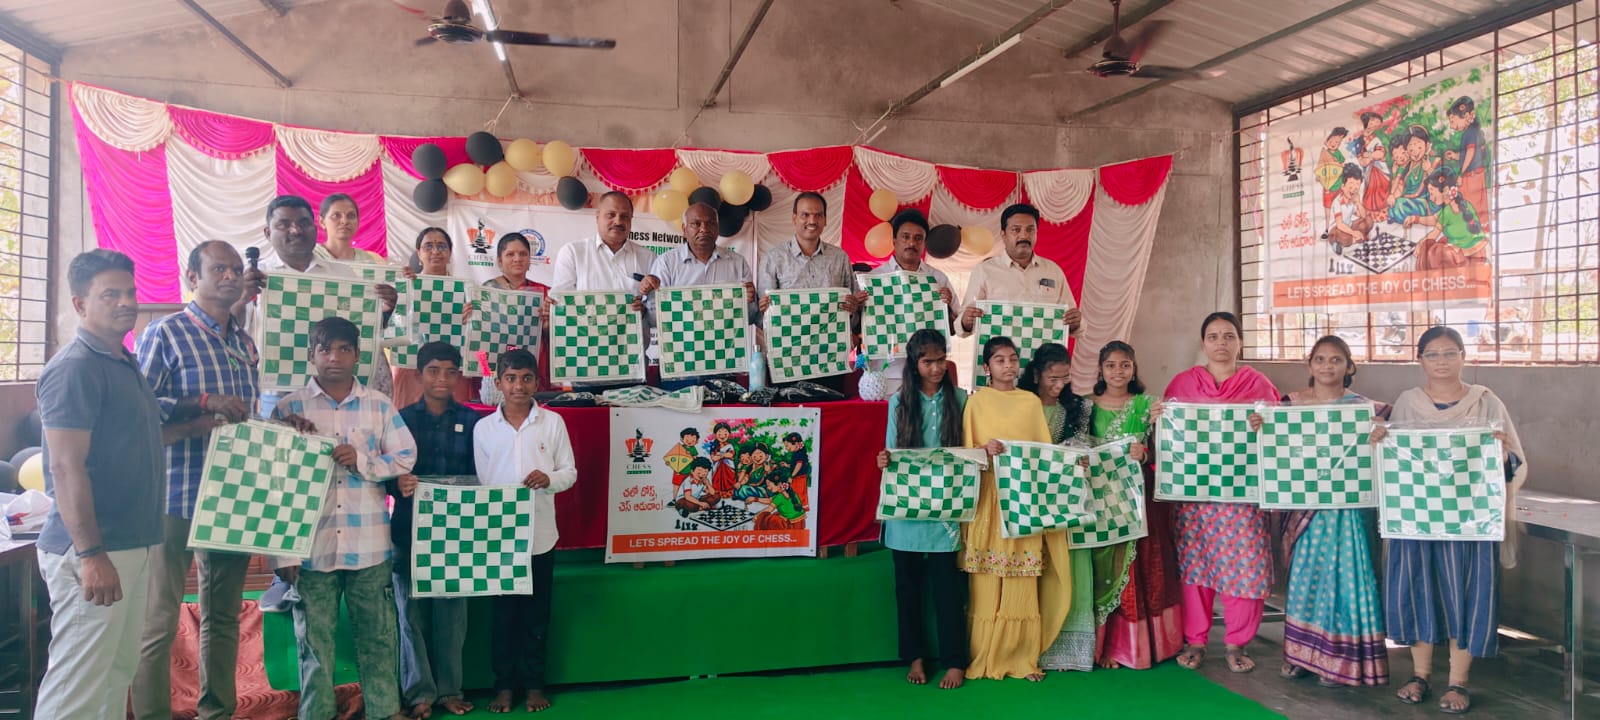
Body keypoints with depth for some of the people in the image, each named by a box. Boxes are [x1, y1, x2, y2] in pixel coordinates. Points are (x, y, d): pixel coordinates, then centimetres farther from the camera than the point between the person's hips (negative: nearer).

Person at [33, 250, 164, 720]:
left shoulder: (126, 365, 15)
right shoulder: (75, 368, -14)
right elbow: (66, 466, -20)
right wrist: (90, 554, -24)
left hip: (132, 545, 9)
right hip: (92, 551, -9)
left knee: (117, 674, 15)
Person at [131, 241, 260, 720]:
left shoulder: (246, 342, 15)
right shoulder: (165, 333, -3)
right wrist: (203, 402, -21)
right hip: (176, 494, -6)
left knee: (224, 613, 13)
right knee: (160, 617, 0)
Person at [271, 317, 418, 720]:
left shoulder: (378, 405, 5)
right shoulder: (289, 409, 1)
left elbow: (405, 457, 5)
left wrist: (362, 461, -14)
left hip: (370, 547, 1)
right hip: (311, 548, -1)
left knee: (377, 636, 11)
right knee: (314, 641, 9)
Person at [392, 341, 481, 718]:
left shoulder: (471, 420, 6)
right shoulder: (401, 417, 5)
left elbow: (479, 474, 4)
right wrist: (398, 483, -20)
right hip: (410, 528, 0)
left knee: (452, 610, 4)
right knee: (413, 610, 2)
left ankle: (449, 689, 15)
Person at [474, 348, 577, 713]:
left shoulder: (553, 422, -1)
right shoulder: (484, 427, 1)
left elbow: (570, 473, 2)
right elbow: (480, 481, 3)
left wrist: (550, 479, -19)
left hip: (540, 534, 0)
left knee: (537, 613, 9)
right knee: (503, 612, 9)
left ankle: (534, 683, 23)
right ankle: (504, 684, 22)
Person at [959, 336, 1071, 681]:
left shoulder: (1032, 402, 13)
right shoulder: (977, 400, 6)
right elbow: (966, 451, 3)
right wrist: (985, 449, -16)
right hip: (989, 500, -2)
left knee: (1023, 581, 1)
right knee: (987, 581, -3)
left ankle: (1022, 656, 10)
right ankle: (985, 658, 7)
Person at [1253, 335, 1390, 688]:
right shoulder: (1291, 402, 5)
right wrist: (1260, 428, -15)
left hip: (1346, 508, -2)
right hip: (1303, 505, 2)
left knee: (1341, 573, 1)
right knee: (1304, 574, 9)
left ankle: (1340, 660, 13)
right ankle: (1302, 652, 20)